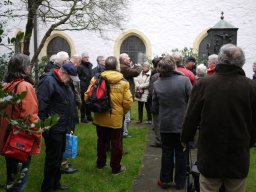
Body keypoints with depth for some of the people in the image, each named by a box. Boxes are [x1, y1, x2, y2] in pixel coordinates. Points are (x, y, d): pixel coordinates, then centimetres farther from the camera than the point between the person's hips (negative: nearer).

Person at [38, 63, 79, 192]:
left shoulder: (65, 84, 14)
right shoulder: (48, 82, -16)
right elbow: (41, 106, -22)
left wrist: (69, 126, 20)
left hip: (63, 128, 9)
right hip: (53, 129, -9)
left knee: (59, 156, 19)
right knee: (53, 158, 0)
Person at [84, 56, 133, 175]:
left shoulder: (96, 79, -7)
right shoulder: (123, 81, -9)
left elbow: (87, 97, -6)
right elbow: (128, 102, -11)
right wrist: (122, 112, 8)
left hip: (100, 117, 3)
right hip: (116, 118, -2)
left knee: (101, 141, 20)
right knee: (116, 143, 10)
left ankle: (100, 163, 34)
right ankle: (116, 168, 19)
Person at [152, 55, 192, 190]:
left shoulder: (157, 84, -7)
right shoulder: (184, 80, -16)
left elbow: (154, 109, -1)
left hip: (165, 125, 2)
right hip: (182, 124, -1)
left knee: (167, 152, 15)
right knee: (181, 153, 12)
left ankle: (165, 180, 23)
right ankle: (179, 182, 21)